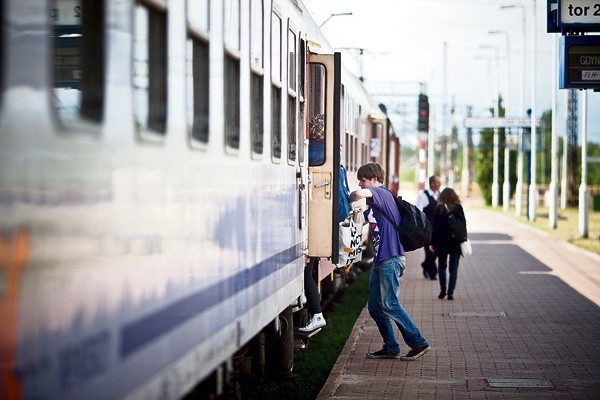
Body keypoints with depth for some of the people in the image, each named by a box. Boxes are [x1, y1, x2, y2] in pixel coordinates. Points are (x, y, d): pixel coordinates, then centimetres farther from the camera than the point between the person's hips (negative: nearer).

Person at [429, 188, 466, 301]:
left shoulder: (439, 208, -5)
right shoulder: (458, 208, -5)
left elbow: (434, 226, -4)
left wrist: (432, 243, 0)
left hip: (441, 242, 0)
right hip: (456, 243, 0)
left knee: (442, 267, 16)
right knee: (453, 268, 6)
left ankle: (443, 290, 12)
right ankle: (450, 292, -1)